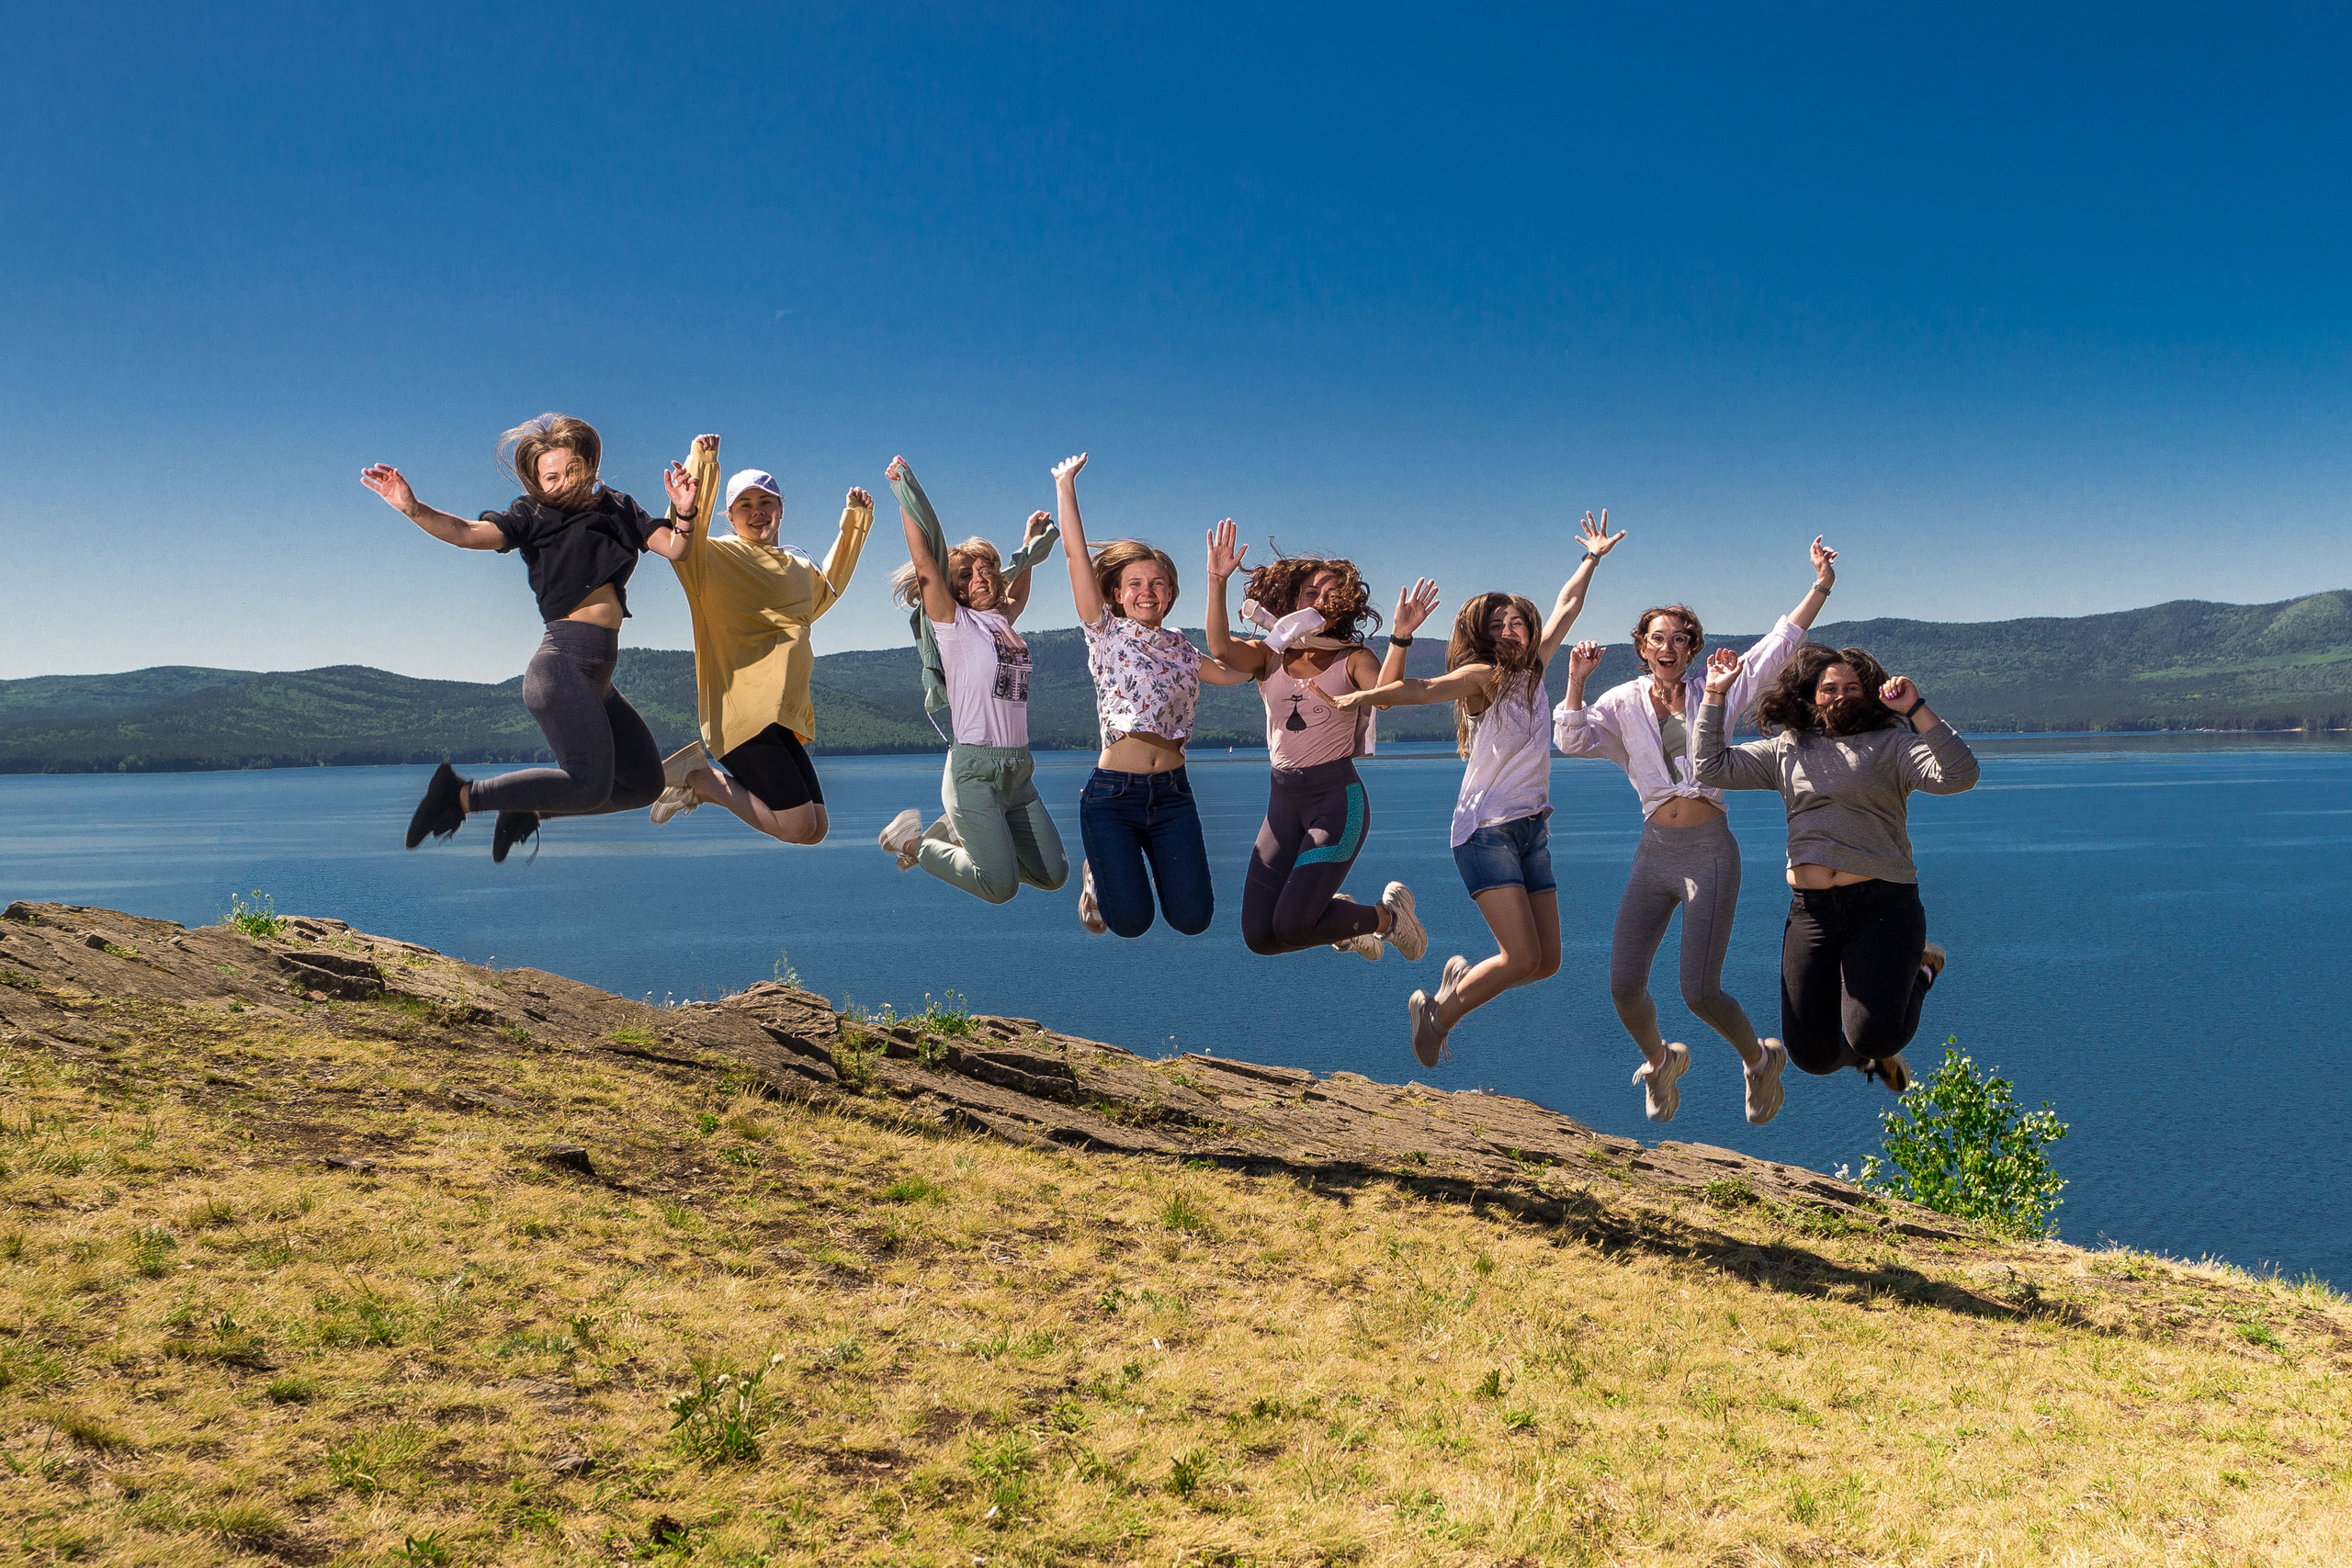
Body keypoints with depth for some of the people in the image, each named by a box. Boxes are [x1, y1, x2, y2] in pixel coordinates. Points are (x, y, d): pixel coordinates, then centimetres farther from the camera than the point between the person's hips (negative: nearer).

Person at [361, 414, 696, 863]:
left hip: (598, 676, 7)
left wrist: (684, 514, -14)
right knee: (590, 786, -22)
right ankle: (462, 796, -10)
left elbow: (675, 547, 7)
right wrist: (413, 509, -29)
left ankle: (527, 808, 18)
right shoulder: (534, 514, 4)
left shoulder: (618, 507, 18)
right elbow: (473, 534, -13)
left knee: (645, 784, 13)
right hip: (564, 661, -7)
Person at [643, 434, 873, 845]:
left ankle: (702, 780, 15)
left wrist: (854, 521, 37)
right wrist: (699, 464, -28)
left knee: (815, 830, 6)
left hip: (784, 715, 8)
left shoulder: (798, 567, 20)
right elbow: (677, 549, -23)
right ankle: (698, 777, 4)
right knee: (798, 826, -14)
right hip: (743, 710, -8)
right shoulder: (717, 556, -2)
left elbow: (829, 586, 42)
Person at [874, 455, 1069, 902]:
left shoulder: (1002, 621, 14)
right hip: (975, 768, -7)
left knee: (1053, 874, 4)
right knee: (1000, 886, -15)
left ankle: (956, 833, 20)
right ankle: (915, 843, 9)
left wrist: (1029, 544, 42)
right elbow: (924, 563, -13)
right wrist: (904, 490, -12)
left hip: (1018, 770, 7)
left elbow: (1018, 592, 37)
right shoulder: (954, 623, -3)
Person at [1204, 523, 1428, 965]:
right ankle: (1341, 920, 30)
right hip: (1283, 799, 4)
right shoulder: (1269, 656, 9)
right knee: (1259, 936, -3)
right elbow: (1220, 649, -12)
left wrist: (1401, 637, -32)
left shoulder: (1352, 659, 2)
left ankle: (1387, 915, 12)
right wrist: (1217, 581, -20)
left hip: (1338, 796, -4)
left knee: (1292, 925, -18)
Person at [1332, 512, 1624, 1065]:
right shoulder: (1482, 675, -8)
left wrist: (1594, 556, 32)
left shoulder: (1532, 669, 11)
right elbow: (1422, 690, -23)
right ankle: (1436, 1016, 6)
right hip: (1486, 830, -7)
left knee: (1546, 962, 5)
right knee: (1522, 957, -15)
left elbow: (1567, 606, 22)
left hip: (1533, 831, 7)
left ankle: (1463, 977, 29)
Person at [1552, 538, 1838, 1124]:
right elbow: (1572, 740, -4)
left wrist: (1821, 587, -3)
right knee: (1624, 986, -4)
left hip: (1710, 850, -2)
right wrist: (1577, 679, -12)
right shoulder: (1624, 703, 7)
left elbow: (1778, 646, 3)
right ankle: (1659, 1061, 28)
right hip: (1655, 851, 2)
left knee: (1699, 991, -8)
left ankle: (1759, 1059, 23)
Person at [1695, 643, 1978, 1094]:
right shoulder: (1787, 749, 15)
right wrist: (1715, 695, 9)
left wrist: (1916, 709, -19)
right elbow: (1712, 767, 12)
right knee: (1812, 1054, 1)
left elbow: (1958, 776, -13)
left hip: (1882, 906, -4)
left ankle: (1919, 971, 20)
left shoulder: (1889, 744, 3)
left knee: (1872, 1037, -14)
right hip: (1810, 909, 4)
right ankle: (1871, 1055, 39)